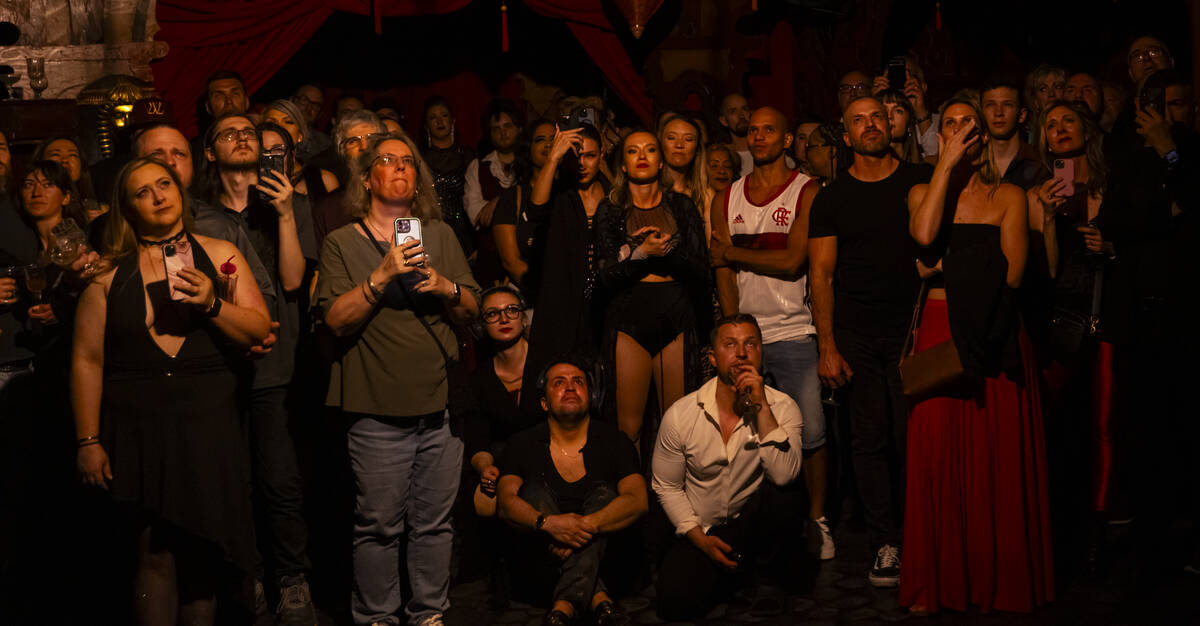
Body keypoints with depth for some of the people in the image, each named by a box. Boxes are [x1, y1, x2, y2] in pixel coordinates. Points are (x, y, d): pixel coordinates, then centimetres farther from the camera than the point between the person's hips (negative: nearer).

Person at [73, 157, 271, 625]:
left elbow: (260, 331, 3)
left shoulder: (219, 254, 7)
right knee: (154, 553, -1)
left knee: (201, 555, 3)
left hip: (207, 426, 1)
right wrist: (88, 442, -3)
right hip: (136, 428, 0)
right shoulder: (109, 271, 4)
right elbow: (87, 359, 2)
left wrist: (212, 304, -14)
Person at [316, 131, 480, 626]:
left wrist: (447, 287, -7)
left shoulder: (440, 235, 14)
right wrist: (383, 275, -18)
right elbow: (336, 319, -7)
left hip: (441, 402, 3)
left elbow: (472, 310, 14)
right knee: (379, 525, 0)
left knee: (434, 523, 7)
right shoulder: (342, 243, 5)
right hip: (378, 410, -3)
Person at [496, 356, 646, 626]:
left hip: (603, 548, 0)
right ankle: (597, 597, -35)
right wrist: (547, 522, -34)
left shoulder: (613, 441, 1)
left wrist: (586, 525, -31)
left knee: (604, 493, -24)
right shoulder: (523, 445, 3)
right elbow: (506, 503, -12)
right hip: (541, 552, 1)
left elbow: (638, 500, -14)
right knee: (534, 489, -22)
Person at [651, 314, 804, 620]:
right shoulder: (680, 415, -9)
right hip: (701, 531, 1)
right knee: (676, 604, -21)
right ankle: (729, 570, 13)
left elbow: (784, 475, -28)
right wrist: (700, 539, -8)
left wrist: (762, 407, -30)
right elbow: (666, 486, 1)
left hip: (753, 523, -1)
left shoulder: (781, 407, -11)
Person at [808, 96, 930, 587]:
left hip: (911, 330, -1)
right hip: (856, 336, 1)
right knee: (870, 441, 2)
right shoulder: (831, 199, 8)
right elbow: (821, 275, 6)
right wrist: (827, 347, -1)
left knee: (913, 438, -3)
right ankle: (885, 544, 10)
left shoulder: (920, 182, 6)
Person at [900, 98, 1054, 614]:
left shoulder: (1009, 196, 9)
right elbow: (923, 235, -13)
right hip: (939, 333, 0)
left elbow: (1011, 272, -3)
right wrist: (947, 164, -8)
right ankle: (937, 584, 7)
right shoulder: (923, 192, 12)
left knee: (998, 459, 1)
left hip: (996, 336, 0)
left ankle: (1001, 580, 12)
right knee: (937, 454, -1)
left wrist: (947, 267, -6)